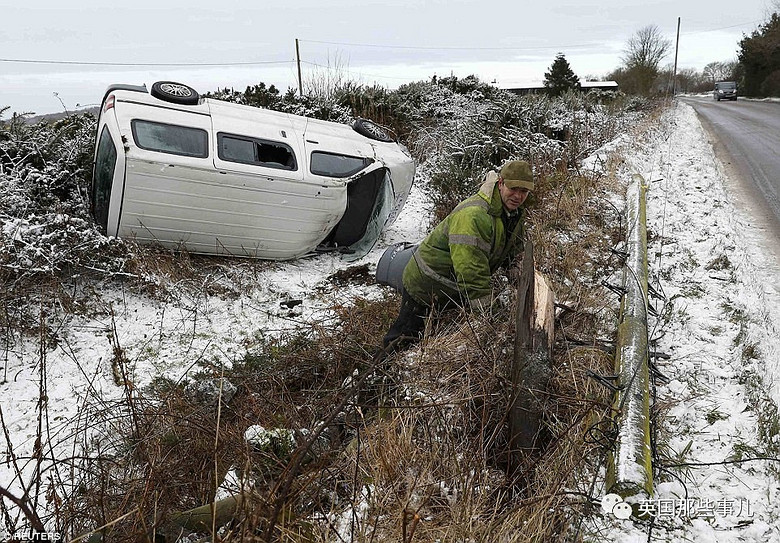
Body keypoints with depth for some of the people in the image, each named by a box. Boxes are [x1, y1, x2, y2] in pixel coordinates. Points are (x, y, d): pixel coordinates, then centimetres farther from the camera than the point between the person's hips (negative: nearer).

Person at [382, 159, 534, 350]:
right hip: (425, 288, -9)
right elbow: (470, 269, -38)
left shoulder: (517, 214, -1)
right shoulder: (473, 215, -34)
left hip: (455, 290, 9)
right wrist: (486, 312, -37)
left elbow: (516, 253, 15)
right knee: (406, 335, -2)